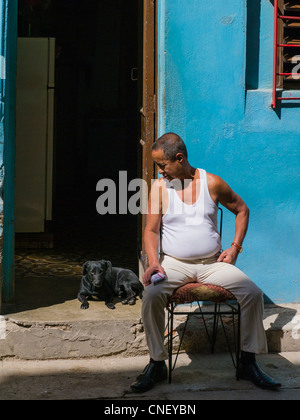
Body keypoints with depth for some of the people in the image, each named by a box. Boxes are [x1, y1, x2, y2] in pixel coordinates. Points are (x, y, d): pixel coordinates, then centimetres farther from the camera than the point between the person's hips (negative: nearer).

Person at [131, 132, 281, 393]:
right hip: (175, 263, -1)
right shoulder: (160, 187, 1)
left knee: (253, 293, -19)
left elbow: (242, 210, 15)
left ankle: (248, 363, -5)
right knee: (151, 295, -31)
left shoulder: (212, 183, 2)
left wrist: (235, 247, 5)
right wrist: (154, 262, -21)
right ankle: (157, 364, -15)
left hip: (212, 263, 1)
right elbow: (151, 230, -3)